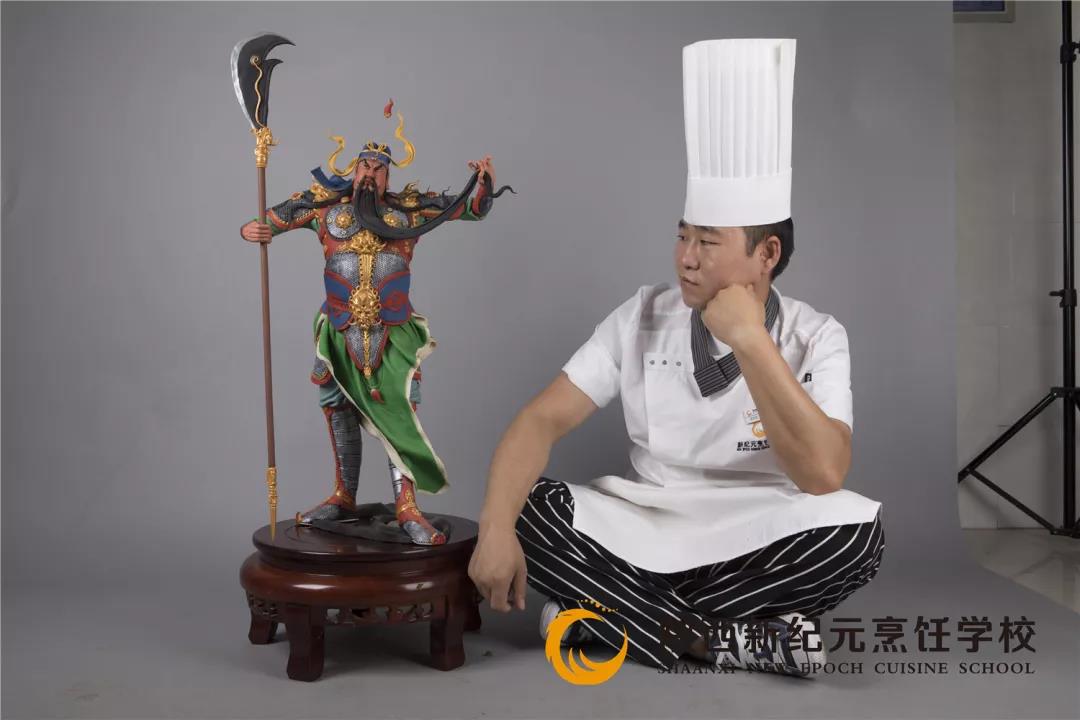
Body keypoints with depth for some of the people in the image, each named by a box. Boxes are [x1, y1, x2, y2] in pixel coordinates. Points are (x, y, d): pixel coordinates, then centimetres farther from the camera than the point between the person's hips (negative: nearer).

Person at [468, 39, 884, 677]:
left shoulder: (816, 339, -10)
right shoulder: (643, 318, -5)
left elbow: (824, 475, -26)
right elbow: (543, 419, -11)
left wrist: (751, 342, -28)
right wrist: (497, 531, -27)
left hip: (755, 550, -2)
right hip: (644, 537, 2)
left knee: (857, 528, -32)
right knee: (523, 509, -23)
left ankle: (625, 619, -19)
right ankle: (733, 639, -21)